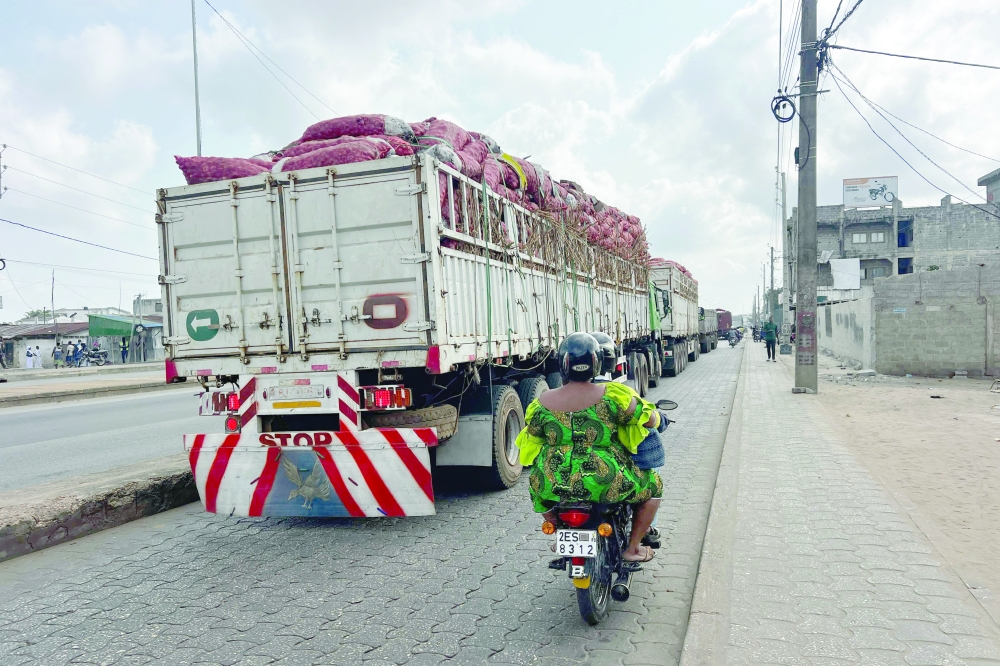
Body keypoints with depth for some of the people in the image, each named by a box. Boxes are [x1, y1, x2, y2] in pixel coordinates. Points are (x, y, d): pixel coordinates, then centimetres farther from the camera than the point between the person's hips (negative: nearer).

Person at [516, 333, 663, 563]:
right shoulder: (611, 396, -12)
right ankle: (633, 548, 25)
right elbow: (650, 420, -4)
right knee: (653, 486, 23)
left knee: (537, 490, 37)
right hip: (606, 485, -2)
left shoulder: (542, 403, -4)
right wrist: (647, 409, 20)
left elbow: (531, 436, 13)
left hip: (554, 487, 3)